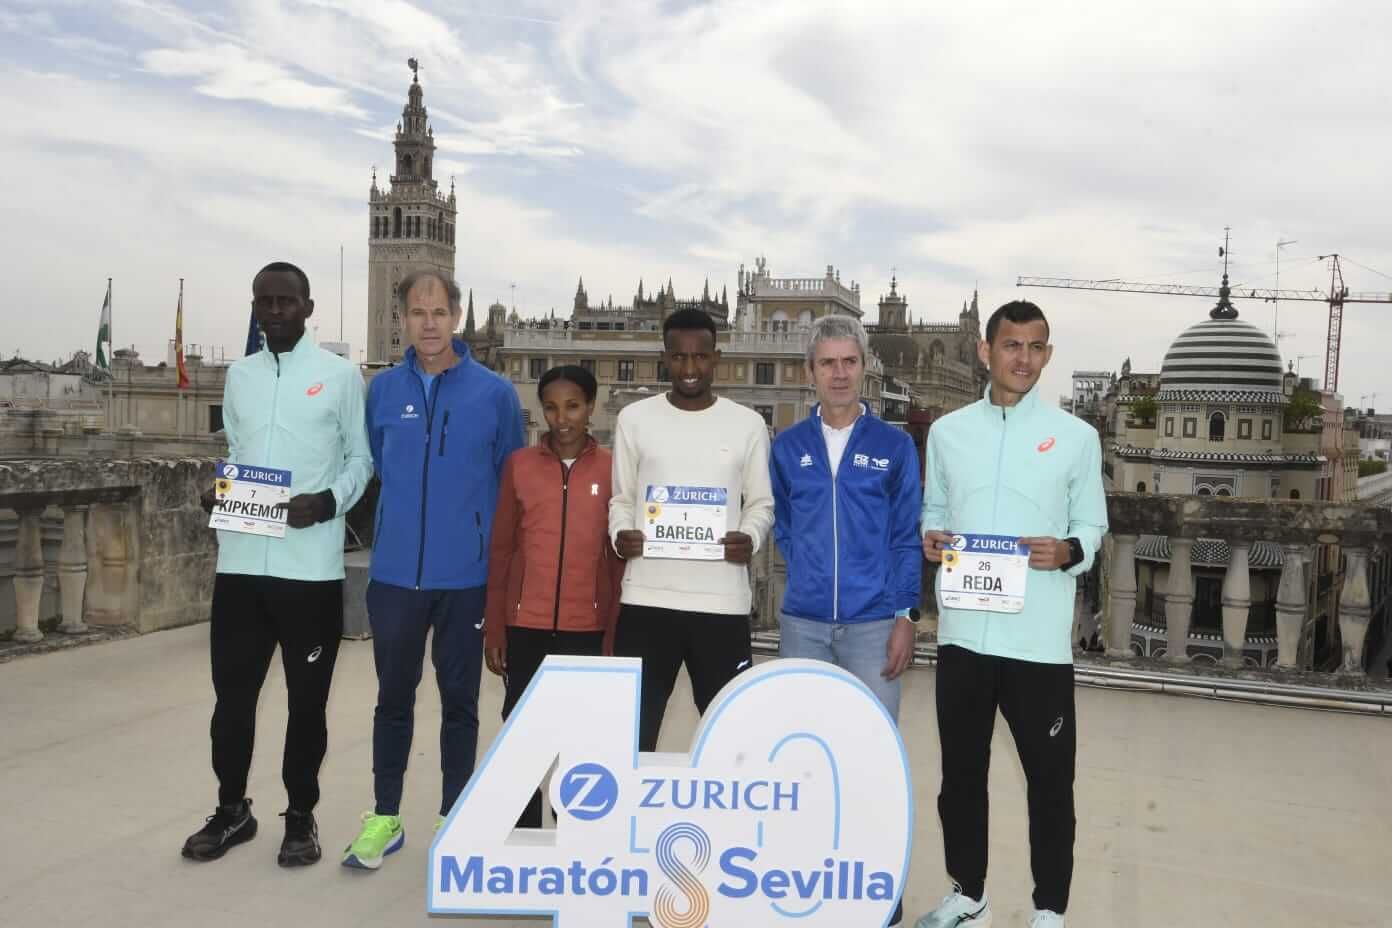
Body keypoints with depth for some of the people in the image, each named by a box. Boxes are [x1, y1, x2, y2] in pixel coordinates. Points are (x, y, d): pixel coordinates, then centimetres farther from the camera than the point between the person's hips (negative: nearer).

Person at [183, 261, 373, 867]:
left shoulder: (342, 375, 0)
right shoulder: (238, 376, 13)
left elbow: (361, 456, 3)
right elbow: (234, 452, 21)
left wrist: (330, 501, -15)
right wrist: (218, 491, 1)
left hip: (311, 566, -4)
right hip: (240, 562, 4)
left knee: (306, 699, 8)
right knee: (232, 692, 11)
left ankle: (301, 816, 24)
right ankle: (231, 809, 30)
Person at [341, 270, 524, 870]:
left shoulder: (495, 393, -5)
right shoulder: (382, 390, 1)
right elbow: (375, 468, 13)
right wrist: (400, 521, 13)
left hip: (466, 576, -1)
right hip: (394, 573, 2)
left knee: (459, 701, 11)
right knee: (394, 697, 14)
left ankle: (453, 821, 26)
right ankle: (385, 819, 29)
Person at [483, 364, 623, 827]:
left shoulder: (613, 469, 0)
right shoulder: (518, 464, 2)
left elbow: (619, 559, 3)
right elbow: (500, 550, 4)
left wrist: (615, 634, 0)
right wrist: (493, 629, 1)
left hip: (586, 628, -1)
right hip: (525, 626, 1)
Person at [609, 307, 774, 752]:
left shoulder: (748, 424, 5)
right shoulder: (634, 419, 6)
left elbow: (761, 502, 9)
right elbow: (621, 499, 11)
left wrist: (750, 538, -12)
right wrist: (620, 533, -11)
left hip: (723, 601, 0)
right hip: (646, 599, 0)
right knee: (633, 729, 7)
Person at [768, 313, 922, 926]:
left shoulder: (894, 445, 1)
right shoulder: (787, 448, 6)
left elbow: (907, 535, 0)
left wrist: (905, 615, -6)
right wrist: (813, 580, 9)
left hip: (873, 623, -2)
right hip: (803, 623, 2)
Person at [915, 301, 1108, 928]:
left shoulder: (1076, 436, 1)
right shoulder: (947, 431, 6)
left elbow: (1093, 527, 5)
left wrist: (1068, 551, -16)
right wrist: (928, 538, -7)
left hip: (1040, 640, -2)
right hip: (963, 632, 3)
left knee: (1049, 781, 8)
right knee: (961, 773, 15)